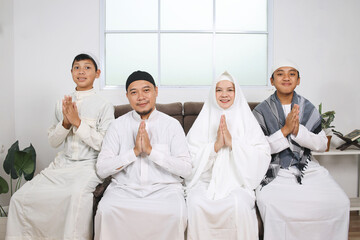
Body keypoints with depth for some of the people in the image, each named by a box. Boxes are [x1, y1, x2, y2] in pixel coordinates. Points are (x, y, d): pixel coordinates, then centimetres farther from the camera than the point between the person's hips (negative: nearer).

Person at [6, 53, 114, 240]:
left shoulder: (104, 106, -3)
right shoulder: (62, 104, 11)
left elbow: (103, 144, -10)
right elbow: (53, 141, 11)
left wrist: (77, 122, -16)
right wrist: (65, 123, -8)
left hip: (88, 165, -5)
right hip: (63, 163, 5)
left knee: (79, 194, -36)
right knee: (20, 197, -7)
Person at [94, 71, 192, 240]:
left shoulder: (172, 124, 3)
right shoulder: (118, 125, 6)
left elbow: (186, 169, -6)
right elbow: (101, 170, -1)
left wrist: (151, 150, -14)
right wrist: (134, 151, -12)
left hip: (164, 188, 0)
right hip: (124, 188, 1)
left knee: (175, 214, -29)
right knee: (106, 211, -28)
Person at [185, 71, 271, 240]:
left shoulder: (247, 120, 6)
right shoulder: (204, 120, 7)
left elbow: (263, 156, -5)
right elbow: (191, 157, -1)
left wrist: (232, 142, -13)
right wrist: (216, 145, -14)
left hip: (237, 181, 0)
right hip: (206, 180, 1)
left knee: (239, 203, -29)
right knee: (195, 202, -26)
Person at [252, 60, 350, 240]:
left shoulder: (308, 108, 7)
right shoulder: (261, 111, 0)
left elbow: (322, 145, 2)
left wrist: (299, 131, -14)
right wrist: (285, 130, -16)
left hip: (307, 168, 3)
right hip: (275, 171, -3)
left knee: (340, 203, -16)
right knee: (268, 202, -30)